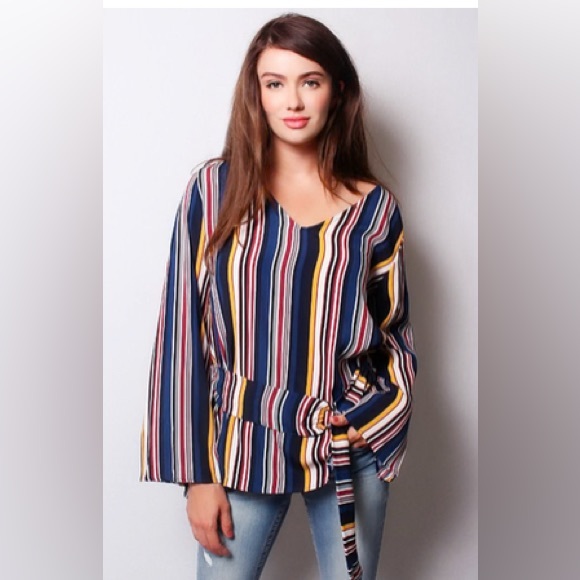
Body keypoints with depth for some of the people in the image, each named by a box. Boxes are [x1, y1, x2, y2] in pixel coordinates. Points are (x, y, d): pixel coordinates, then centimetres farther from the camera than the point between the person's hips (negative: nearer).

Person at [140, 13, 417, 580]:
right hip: (245, 441, -1)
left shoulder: (374, 207, 0)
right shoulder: (215, 187, -5)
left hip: (352, 442, 2)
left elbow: (396, 334, 8)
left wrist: (376, 417, -10)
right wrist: (196, 472, -6)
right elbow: (183, 327, -5)